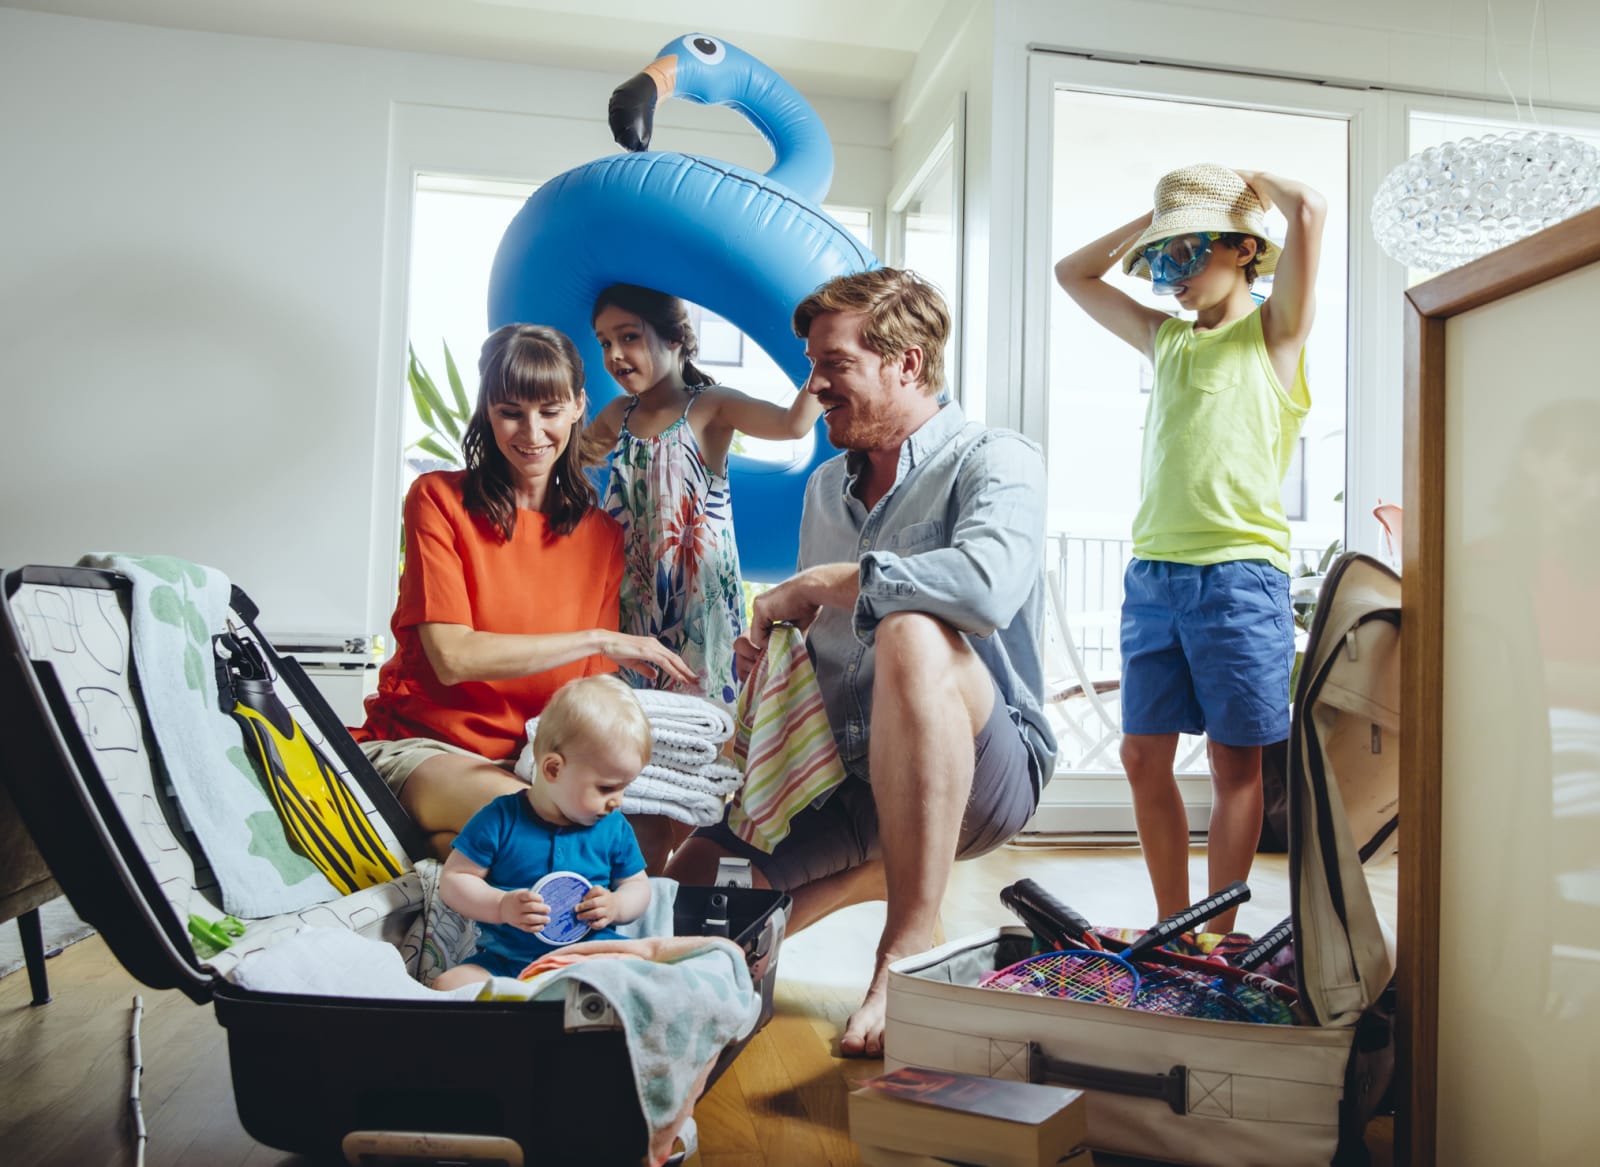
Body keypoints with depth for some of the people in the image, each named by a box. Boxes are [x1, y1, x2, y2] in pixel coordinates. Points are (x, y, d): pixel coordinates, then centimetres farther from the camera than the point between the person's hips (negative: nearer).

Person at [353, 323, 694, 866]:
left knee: (654, 823, -25)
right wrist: (597, 639, -15)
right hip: (424, 744, -5)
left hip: (539, 757, 6)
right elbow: (453, 657, -16)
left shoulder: (601, 534, 8)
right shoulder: (439, 499, -4)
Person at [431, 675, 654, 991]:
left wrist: (616, 906, -8)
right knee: (448, 986, -26)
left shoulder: (615, 829, 5)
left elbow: (638, 885, 15)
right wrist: (502, 906, -18)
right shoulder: (500, 820, -4)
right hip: (506, 961, -1)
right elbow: (453, 880, -2)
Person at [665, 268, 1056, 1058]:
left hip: (986, 770, -7)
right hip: (847, 777, 7)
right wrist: (768, 650, -2)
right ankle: (879, 870, 21)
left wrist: (816, 585, -20)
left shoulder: (995, 463, -7)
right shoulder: (825, 488, 16)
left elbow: (987, 585, -31)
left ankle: (909, 948, -30)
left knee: (911, 635, -37)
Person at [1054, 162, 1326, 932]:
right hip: (1151, 573, 5)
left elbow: (1309, 209, -10)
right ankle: (1172, 927, 18)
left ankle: (1218, 937, 12)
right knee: (1143, 755, 5)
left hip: (1239, 573, -5)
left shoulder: (1273, 332, 4)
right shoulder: (1166, 337, 19)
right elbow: (1072, 273, 28)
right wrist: (1152, 222, 21)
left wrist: (1250, 183, 9)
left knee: (1235, 762, 3)